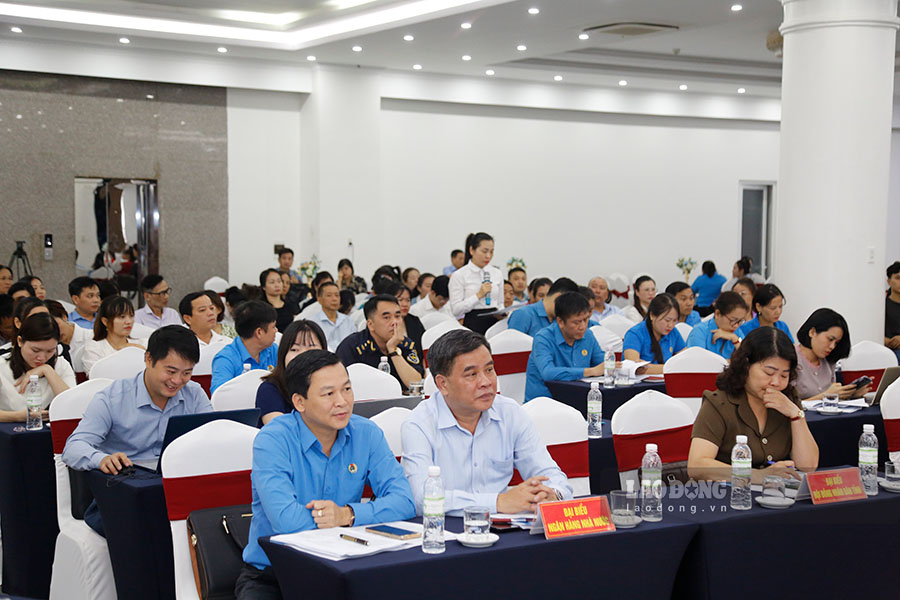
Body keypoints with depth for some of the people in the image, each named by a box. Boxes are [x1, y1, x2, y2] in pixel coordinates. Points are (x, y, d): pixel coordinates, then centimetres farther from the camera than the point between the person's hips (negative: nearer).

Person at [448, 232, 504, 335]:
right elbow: (456, 309, -8)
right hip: (473, 325, -4)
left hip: (494, 322, 4)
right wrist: (478, 295, -14)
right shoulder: (459, 275, -2)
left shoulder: (497, 274, 12)